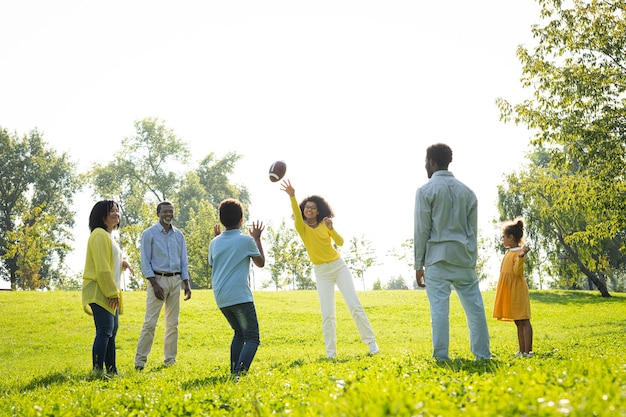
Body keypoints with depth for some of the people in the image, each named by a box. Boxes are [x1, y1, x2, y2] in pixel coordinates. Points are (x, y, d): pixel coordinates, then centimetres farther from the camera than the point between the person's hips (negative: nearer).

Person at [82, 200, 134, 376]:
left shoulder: (108, 236, 19)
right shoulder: (99, 235, -12)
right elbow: (101, 267, -18)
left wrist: (122, 263, 8)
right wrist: (112, 292, -19)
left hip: (110, 293, 10)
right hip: (100, 292, -10)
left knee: (112, 331, 11)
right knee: (104, 331, -14)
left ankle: (112, 370, 17)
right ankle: (97, 370, -14)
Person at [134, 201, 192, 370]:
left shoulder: (178, 235, 12)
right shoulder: (149, 234, -2)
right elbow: (145, 261, -6)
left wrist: (186, 284, 6)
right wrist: (154, 284, -15)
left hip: (175, 280, 5)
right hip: (158, 279, -5)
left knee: (173, 323, 6)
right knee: (150, 322, -10)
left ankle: (170, 360, 13)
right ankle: (140, 360, -6)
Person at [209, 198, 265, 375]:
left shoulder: (215, 243, 10)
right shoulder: (246, 240, -4)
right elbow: (260, 263, 10)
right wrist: (257, 238, 21)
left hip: (221, 298, 6)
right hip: (240, 296, -6)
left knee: (239, 333, 22)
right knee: (252, 338, -4)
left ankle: (234, 372, 14)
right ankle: (241, 371, -25)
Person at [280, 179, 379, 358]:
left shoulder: (325, 224, 3)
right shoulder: (301, 227, -2)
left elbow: (340, 242, -7)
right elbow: (296, 213, -24)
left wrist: (331, 229, -26)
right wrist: (292, 196, -43)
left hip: (339, 266, 1)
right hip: (321, 272, -1)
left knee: (355, 305, -3)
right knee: (327, 314, -6)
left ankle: (371, 342, 4)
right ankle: (330, 353, 0)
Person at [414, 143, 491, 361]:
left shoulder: (426, 190, -2)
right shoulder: (466, 191, 12)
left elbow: (421, 230, -4)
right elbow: (472, 230, 13)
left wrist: (418, 264, 1)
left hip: (437, 257, -4)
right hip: (463, 258, 4)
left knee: (439, 308, -5)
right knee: (474, 306, 6)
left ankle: (441, 357, -7)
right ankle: (482, 354, 8)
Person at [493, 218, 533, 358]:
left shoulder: (519, 252, -12)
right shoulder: (509, 252, 16)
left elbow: (517, 271, -23)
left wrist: (521, 256, -34)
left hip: (518, 290, -9)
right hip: (509, 291, 9)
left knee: (523, 321, -10)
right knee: (518, 322, 11)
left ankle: (528, 351, -12)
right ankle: (522, 350, 14)